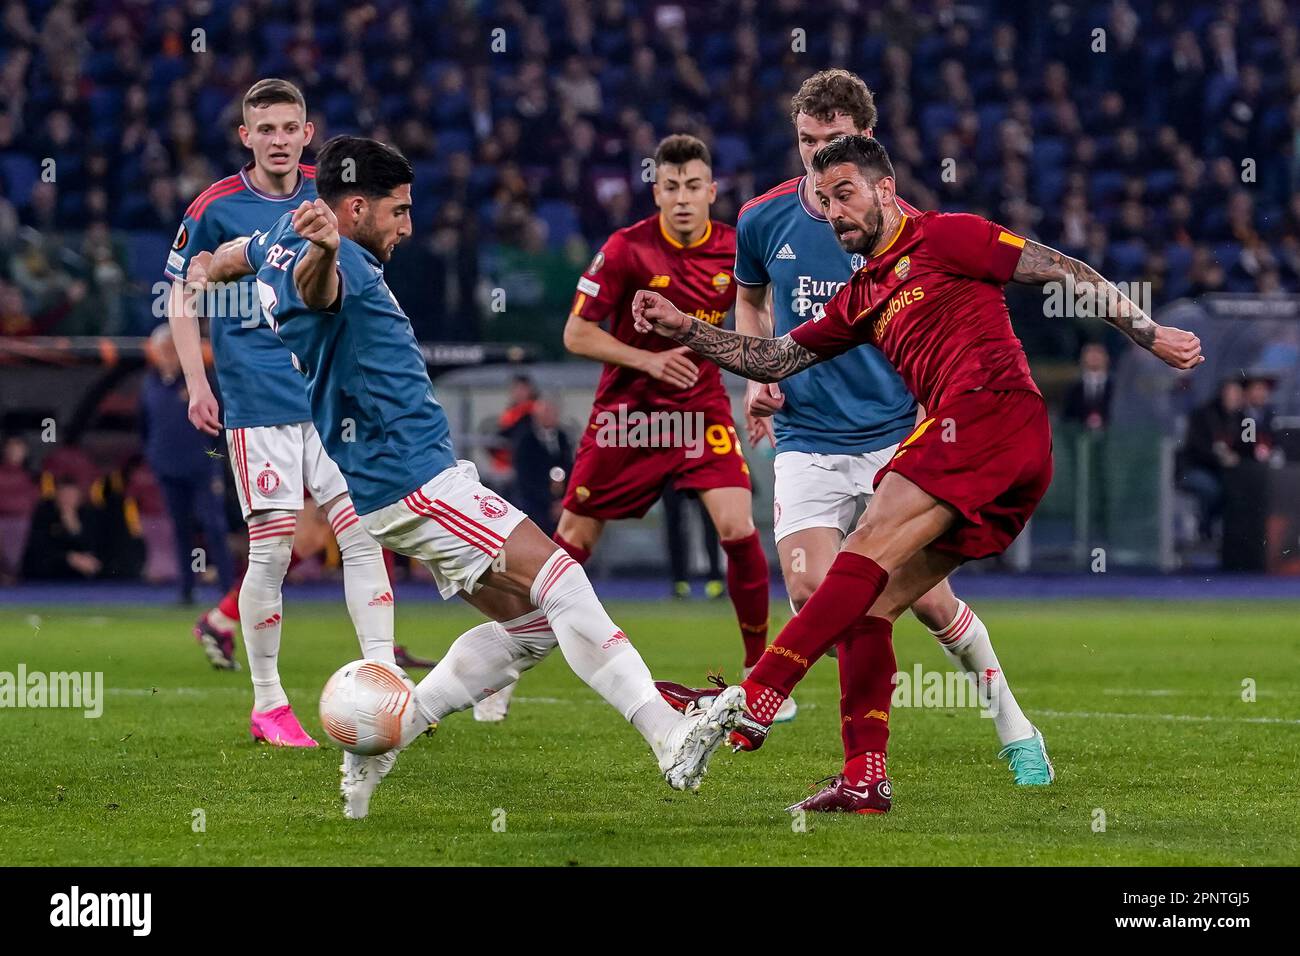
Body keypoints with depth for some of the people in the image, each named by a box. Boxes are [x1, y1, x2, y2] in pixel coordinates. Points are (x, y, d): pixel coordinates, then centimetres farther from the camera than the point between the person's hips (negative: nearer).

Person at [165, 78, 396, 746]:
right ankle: (267, 705, 8)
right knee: (272, 551, -4)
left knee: (365, 534, -4)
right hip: (258, 405, -4)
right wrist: (196, 384, -1)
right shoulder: (216, 208, -4)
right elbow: (182, 294, 6)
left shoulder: (328, 195, 6)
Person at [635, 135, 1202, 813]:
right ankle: (865, 780, -2)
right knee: (870, 603, 2)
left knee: (869, 551, -18)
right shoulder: (859, 298, 28)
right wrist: (683, 330, 20)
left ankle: (753, 702, -28)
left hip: (993, 407, -9)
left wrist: (1150, 335, 5)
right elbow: (776, 358, 31)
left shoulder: (941, 237, 6)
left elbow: (1064, 273, 7)